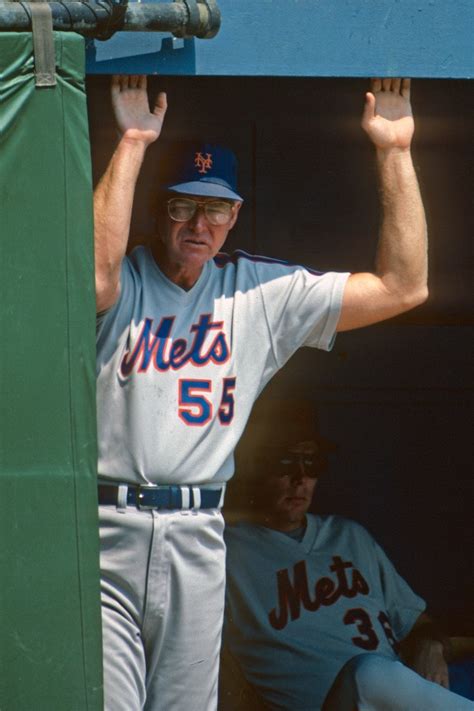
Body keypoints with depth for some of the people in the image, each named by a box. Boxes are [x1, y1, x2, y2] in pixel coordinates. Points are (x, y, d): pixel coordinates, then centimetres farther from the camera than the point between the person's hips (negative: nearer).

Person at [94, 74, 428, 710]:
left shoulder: (263, 293, 11)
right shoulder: (125, 284, 1)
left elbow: (402, 287, 6)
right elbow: (96, 275, -26)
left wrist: (394, 151, 1)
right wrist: (131, 145, -21)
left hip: (198, 538, 4)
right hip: (103, 534, -4)